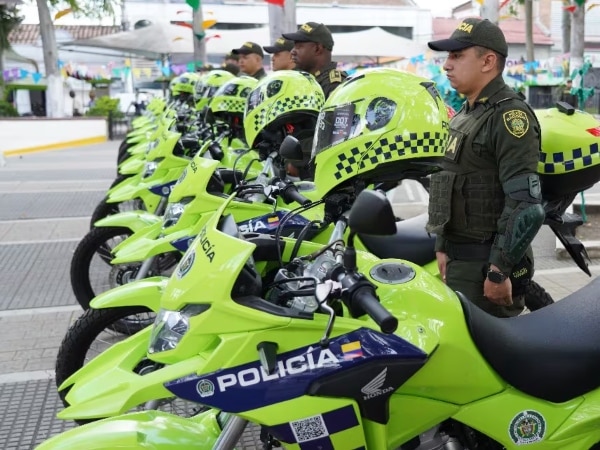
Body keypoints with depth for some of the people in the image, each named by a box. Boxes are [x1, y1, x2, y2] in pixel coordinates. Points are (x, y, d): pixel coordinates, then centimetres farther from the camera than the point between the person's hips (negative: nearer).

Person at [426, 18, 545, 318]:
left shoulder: (509, 115, -14)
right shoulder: (465, 114, 16)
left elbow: (525, 205, -21)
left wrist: (499, 271, -21)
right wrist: (443, 247, 18)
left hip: (489, 263, -9)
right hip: (461, 260, 9)